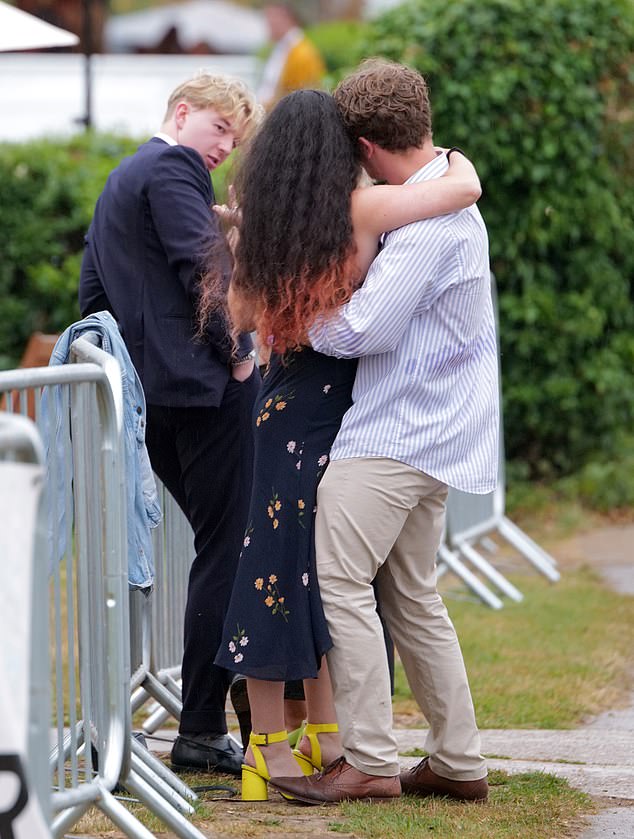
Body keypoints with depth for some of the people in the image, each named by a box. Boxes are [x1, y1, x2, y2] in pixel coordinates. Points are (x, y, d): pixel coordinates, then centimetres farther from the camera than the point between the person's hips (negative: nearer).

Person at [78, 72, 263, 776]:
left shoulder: (116, 182, 24)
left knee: (218, 545, 15)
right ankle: (202, 731, -6)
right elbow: (203, 264, -20)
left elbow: (92, 295, 28)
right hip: (205, 385, -10)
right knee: (226, 553, -6)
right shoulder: (172, 169, -7)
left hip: (151, 399, 10)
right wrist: (238, 351, -10)